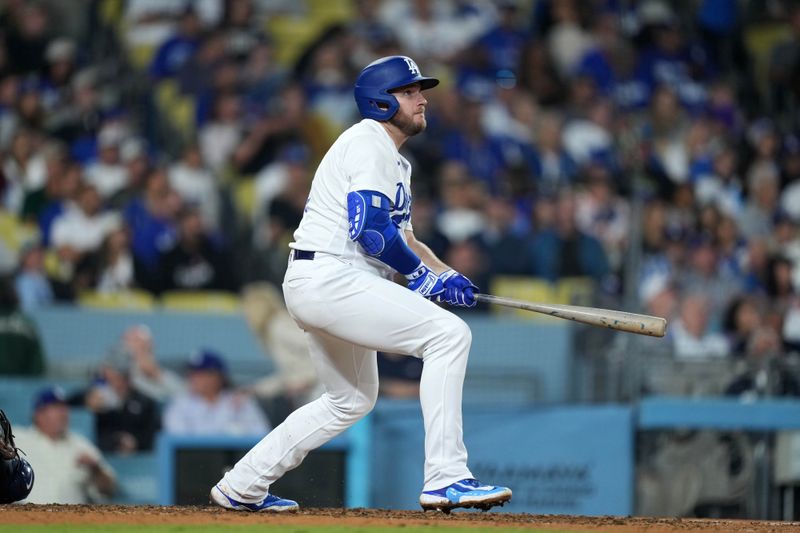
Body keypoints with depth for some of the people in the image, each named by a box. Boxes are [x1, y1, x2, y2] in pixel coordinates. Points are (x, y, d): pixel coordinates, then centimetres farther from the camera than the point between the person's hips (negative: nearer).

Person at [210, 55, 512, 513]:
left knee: (353, 398, 25)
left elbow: (398, 237, 25)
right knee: (449, 334, -19)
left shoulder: (396, 161, 23)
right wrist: (423, 275, -9)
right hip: (329, 280, -11)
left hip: (319, 286, 11)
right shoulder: (369, 144, -10)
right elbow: (371, 229, -19)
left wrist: (447, 277, 9)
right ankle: (445, 479, -24)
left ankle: (241, 488, 29)